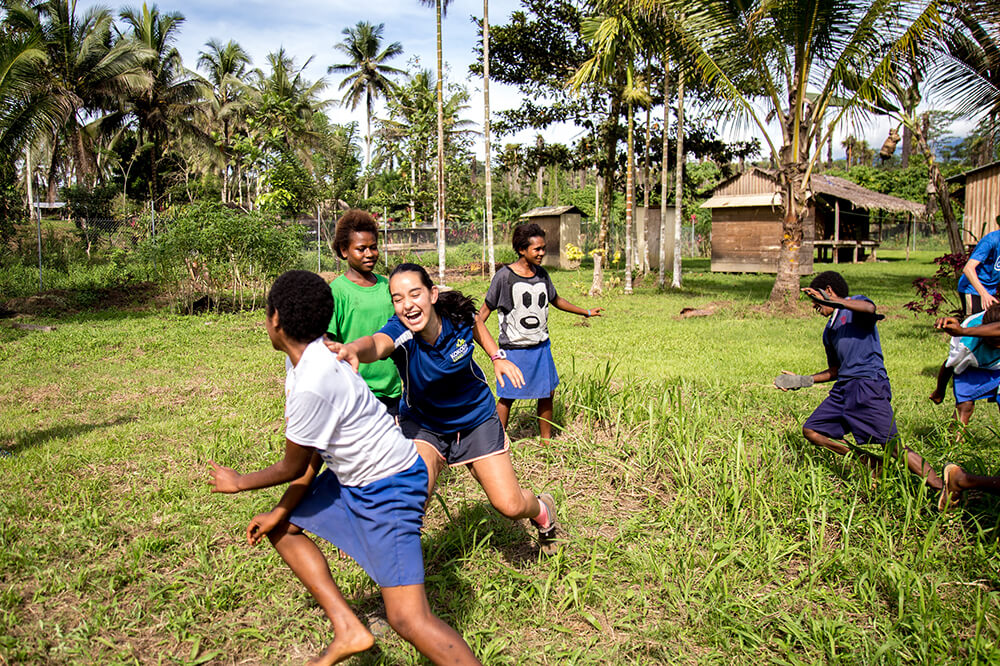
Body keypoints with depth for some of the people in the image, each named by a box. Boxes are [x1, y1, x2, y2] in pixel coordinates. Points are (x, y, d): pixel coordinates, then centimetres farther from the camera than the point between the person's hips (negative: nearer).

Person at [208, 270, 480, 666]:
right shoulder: (309, 356, 1)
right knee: (281, 528, 19)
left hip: (388, 486, -11)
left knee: (407, 619, -16)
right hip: (351, 477, 11)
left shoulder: (312, 385, -28)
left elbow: (293, 467, -12)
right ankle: (348, 631, 18)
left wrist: (238, 483, 6)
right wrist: (280, 510, 10)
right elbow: (311, 455, 8)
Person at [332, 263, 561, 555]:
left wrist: (497, 356, 1)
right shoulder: (400, 333, -30)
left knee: (510, 506, 2)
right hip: (423, 424, -1)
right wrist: (354, 349, -77)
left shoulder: (457, 314, -22)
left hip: (477, 418, 1)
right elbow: (376, 343, -56)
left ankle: (542, 511, 39)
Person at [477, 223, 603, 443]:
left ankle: (546, 442, 26)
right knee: (507, 398, 2)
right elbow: (485, 310, -5)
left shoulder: (542, 274, 5)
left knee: (547, 394, 10)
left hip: (541, 346, 6)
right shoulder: (505, 276, -11)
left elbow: (556, 300, 22)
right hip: (514, 349, -5)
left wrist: (587, 312, 27)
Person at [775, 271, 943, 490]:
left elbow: (870, 309, -25)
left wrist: (834, 302, -33)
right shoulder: (829, 331, 24)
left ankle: (941, 488, -2)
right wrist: (803, 380, 23)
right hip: (843, 388, 9)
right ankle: (873, 463, 6)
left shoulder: (856, 302, 3)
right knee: (811, 431, 3)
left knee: (893, 447, -14)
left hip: (869, 384, -9)